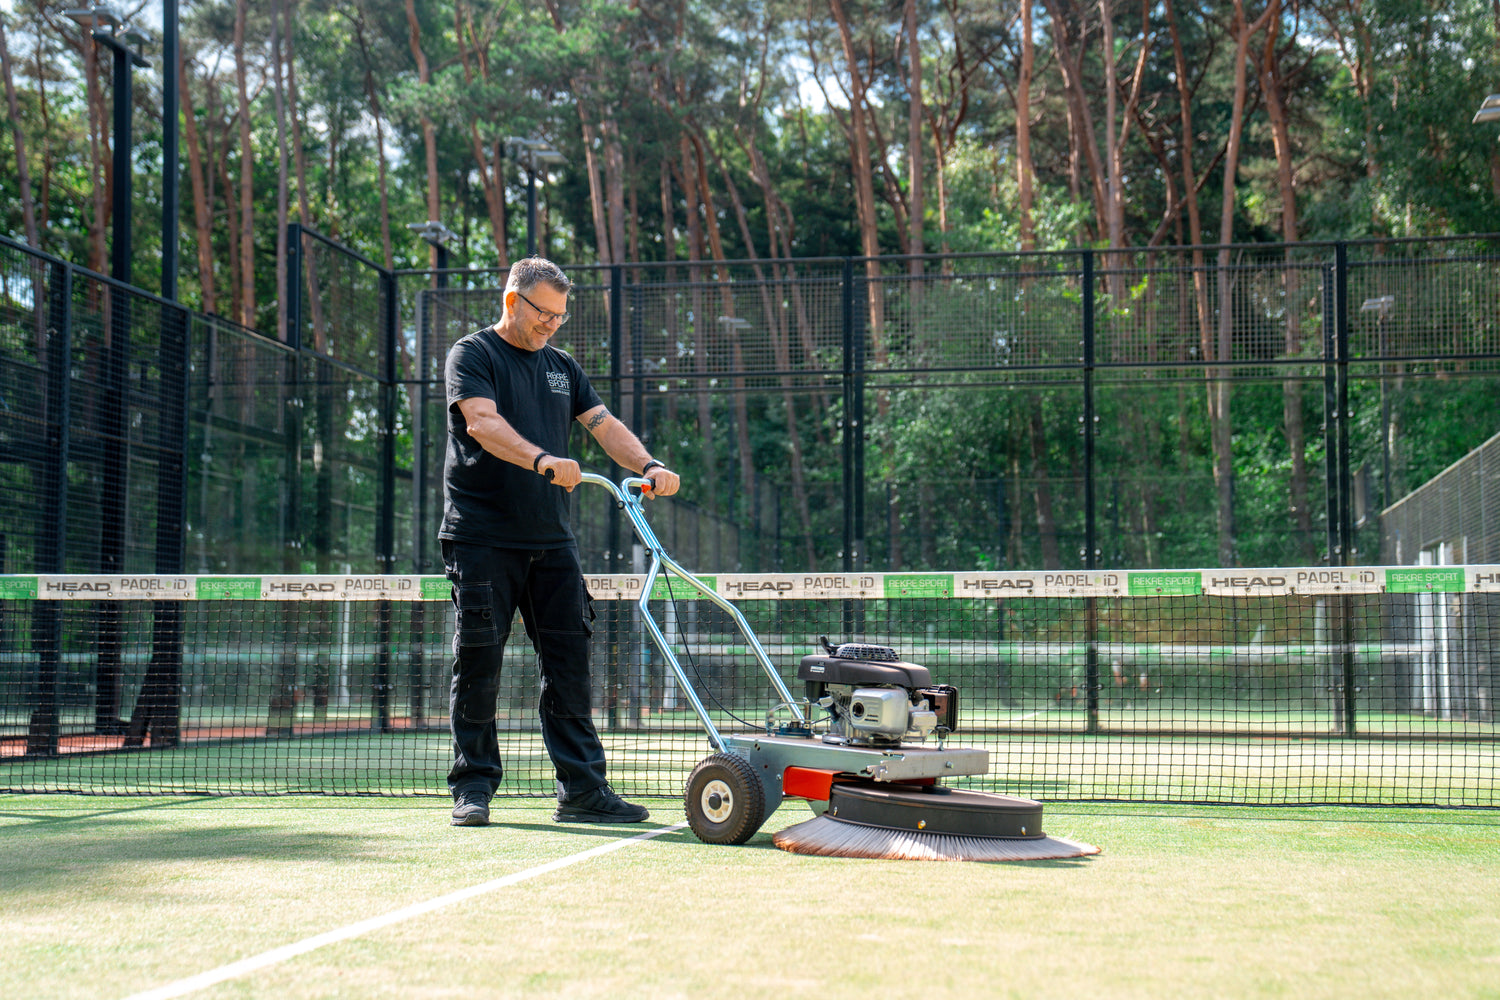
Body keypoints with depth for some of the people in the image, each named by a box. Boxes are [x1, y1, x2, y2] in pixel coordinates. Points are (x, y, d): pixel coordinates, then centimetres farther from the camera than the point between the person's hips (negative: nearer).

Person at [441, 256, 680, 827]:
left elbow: (605, 427, 10)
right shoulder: (472, 355, 0)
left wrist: (648, 466, -10)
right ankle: (473, 787, 7)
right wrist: (542, 459, -34)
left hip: (551, 543, 6)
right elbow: (482, 422, -18)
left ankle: (582, 790, 4)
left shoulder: (562, 368, 19)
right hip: (482, 539, -5)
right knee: (478, 663, -2)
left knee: (569, 663, 2)